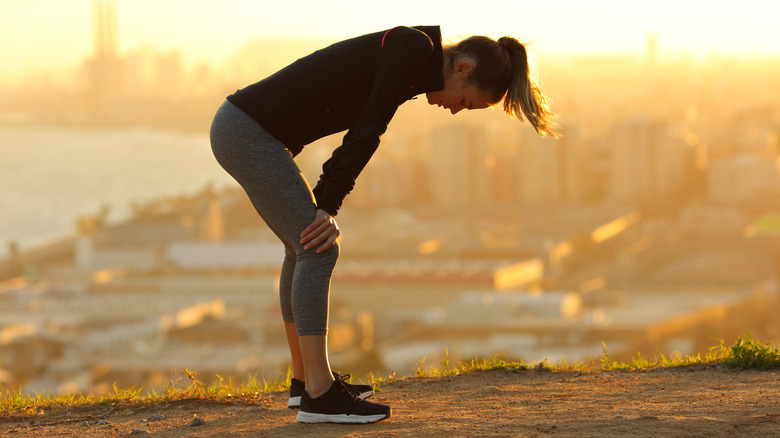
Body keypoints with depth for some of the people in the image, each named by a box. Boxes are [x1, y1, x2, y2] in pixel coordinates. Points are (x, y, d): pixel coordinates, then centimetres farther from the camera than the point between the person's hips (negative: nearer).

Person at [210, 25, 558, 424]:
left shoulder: (411, 59, 15)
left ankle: (305, 379, 27)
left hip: (243, 129, 10)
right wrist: (328, 206, -14)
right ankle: (318, 395, -9)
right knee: (318, 249, -10)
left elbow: (360, 133, 18)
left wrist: (325, 203, 11)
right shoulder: (414, 47, -14)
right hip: (248, 132, -10)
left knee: (306, 247, 18)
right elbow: (367, 132, -17)